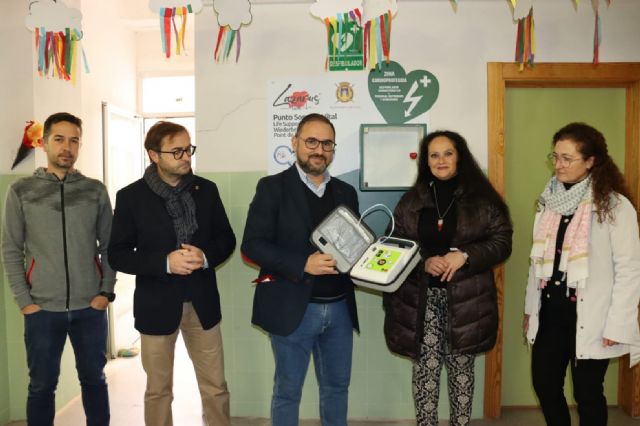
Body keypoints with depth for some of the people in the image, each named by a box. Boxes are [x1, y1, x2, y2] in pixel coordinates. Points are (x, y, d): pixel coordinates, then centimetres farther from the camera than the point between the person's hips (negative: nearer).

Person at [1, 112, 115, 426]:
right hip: (42, 309, 0)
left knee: (94, 379, 13)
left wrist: (106, 291, -3)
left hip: (90, 307, 1)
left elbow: (110, 246, 5)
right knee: (42, 386, 11)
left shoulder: (95, 191, 3)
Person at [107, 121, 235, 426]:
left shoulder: (207, 189, 0)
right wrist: (165, 262, -22)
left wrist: (205, 256, -16)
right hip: (157, 304, -2)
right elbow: (117, 254, -8)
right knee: (159, 390, 15)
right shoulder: (131, 197, -7)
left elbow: (226, 238, 5)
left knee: (215, 387, 12)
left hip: (202, 302, 2)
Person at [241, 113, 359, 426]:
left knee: (337, 387, 18)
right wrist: (303, 264, -24)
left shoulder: (346, 192, 9)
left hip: (340, 308, 5)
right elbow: (252, 244, -13)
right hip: (293, 307, -4)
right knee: (288, 390, 11)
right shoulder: (273, 187, -6)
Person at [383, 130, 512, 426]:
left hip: (465, 298, -1)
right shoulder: (411, 200, 5)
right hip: (421, 297, 1)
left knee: (461, 368, 11)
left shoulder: (481, 197, 0)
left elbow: (502, 241, -2)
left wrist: (465, 255, -17)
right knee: (425, 369, 5)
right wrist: (424, 262, -13)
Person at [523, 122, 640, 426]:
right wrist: (531, 306, 14)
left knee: (587, 393, 8)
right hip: (551, 310, 6)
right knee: (544, 383, 13)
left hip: (589, 317, -6)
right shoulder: (550, 200, 8)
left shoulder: (615, 206, -12)